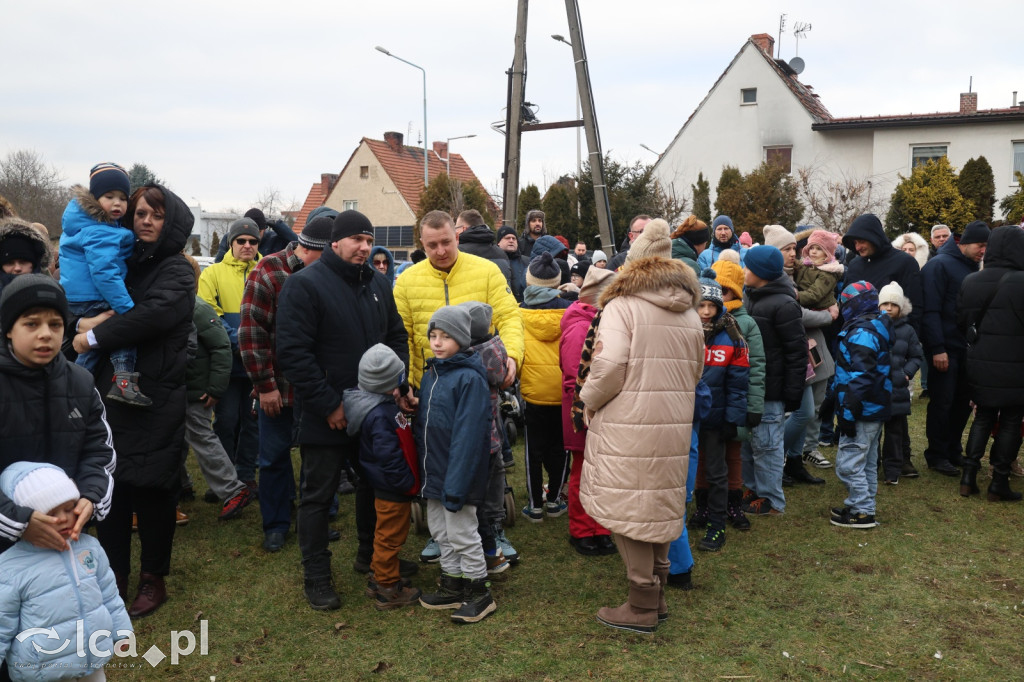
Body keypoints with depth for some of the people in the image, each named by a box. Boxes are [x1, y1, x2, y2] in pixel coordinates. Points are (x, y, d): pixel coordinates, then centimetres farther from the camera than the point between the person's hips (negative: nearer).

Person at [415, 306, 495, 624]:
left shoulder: (470, 378, -18)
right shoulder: (430, 374, 8)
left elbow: (468, 435, -22)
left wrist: (456, 484, -24)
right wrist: (422, 471, 12)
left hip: (456, 475, -8)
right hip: (432, 473, 8)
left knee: (462, 533, 3)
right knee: (440, 530, 17)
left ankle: (480, 594, 20)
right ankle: (453, 587, 33)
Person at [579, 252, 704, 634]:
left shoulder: (620, 308, -5)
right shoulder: (690, 317, 14)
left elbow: (609, 369, -16)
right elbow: (694, 375, 18)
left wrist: (589, 400, 0)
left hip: (627, 431, -6)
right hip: (674, 429, 7)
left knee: (628, 512, 2)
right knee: (659, 509, 17)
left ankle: (642, 608, 9)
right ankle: (657, 599, 28)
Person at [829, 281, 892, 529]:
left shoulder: (861, 333, -20)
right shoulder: (876, 327, 12)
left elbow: (861, 377, -26)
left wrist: (848, 413, -22)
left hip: (862, 413, -11)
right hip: (875, 409, 11)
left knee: (848, 464, -4)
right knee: (867, 462, 18)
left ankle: (862, 512, 2)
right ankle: (861, 506, 29)